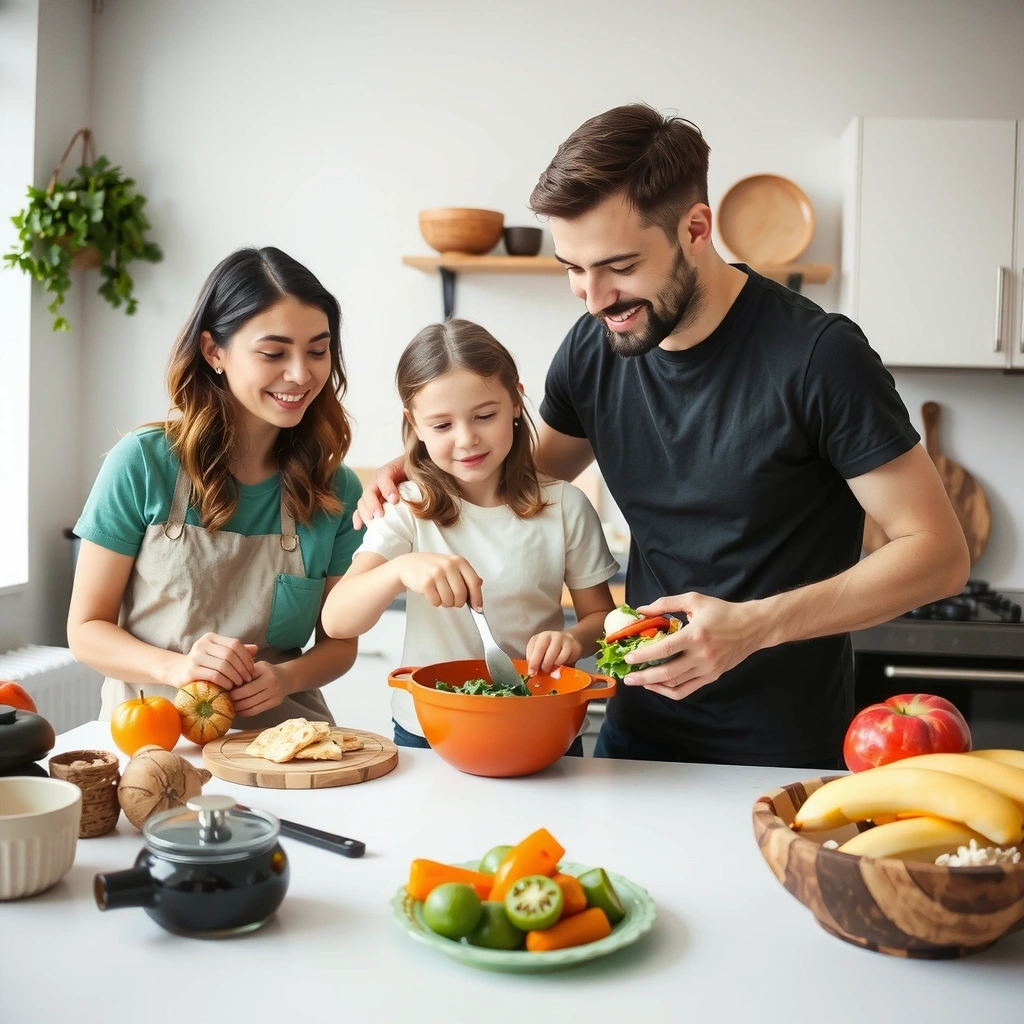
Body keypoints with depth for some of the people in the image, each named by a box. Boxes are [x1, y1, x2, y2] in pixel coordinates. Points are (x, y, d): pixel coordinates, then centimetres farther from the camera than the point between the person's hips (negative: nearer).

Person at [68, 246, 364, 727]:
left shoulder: (336, 489, 1)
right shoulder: (142, 462, -5)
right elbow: (86, 629, -1)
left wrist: (286, 677, -11)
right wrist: (176, 668, -19)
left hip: (280, 734, 2)